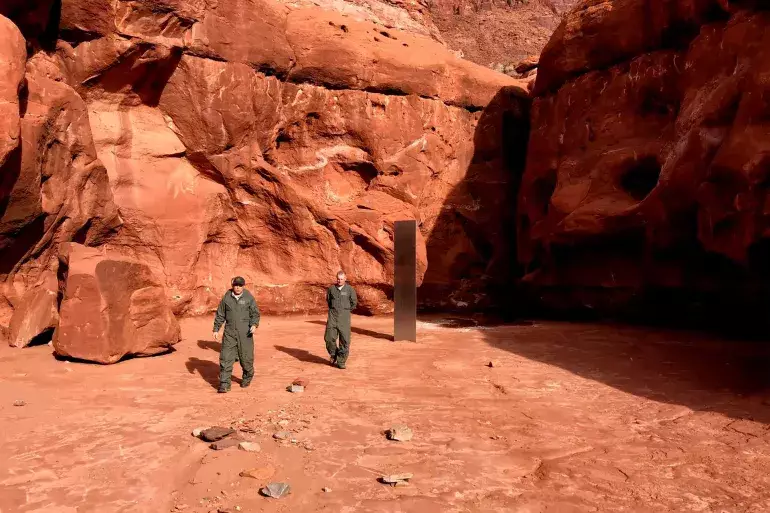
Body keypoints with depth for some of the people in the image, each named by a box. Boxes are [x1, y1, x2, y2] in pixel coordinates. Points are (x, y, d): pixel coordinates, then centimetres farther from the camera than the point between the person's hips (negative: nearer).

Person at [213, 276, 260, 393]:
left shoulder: (249, 298, 1)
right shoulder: (226, 298, 6)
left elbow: (255, 313, 1)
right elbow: (220, 315, 12)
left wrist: (254, 324, -16)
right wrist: (216, 329, 8)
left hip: (245, 332, -1)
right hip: (229, 332, 1)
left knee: (246, 357, 6)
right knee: (226, 357, -5)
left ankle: (247, 378, 31)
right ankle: (224, 384, -2)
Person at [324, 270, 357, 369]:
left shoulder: (349, 289, -1)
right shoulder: (331, 288, 6)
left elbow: (354, 303, 7)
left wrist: (346, 311, 10)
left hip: (344, 316, -1)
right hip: (333, 315, 2)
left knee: (344, 339, -3)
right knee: (329, 337, -7)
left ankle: (341, 361, 7)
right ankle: (333, 354, 22)